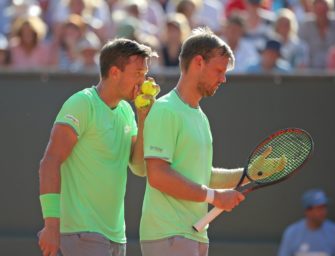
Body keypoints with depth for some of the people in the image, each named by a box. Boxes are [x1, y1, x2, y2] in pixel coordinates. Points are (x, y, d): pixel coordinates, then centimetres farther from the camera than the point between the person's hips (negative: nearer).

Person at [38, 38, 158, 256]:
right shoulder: (82, 104, -10)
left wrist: (143, 119, 0)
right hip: (82, 230, -9)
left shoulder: (125, 110, 14)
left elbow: (141, 168, 10)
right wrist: (52, 224, -23)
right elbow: (50, 163, -16)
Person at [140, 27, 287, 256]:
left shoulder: (200, 117, 20)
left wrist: (250, 173, 14)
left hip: (196, 235, 10)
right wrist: (214, 196, -16)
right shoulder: (165, 111, -11)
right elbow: (158, 175, -19)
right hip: (168, 236, -10)